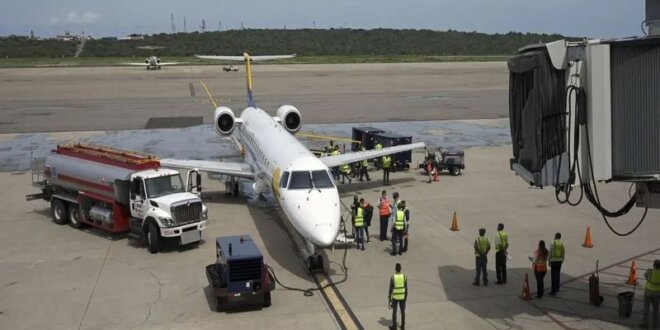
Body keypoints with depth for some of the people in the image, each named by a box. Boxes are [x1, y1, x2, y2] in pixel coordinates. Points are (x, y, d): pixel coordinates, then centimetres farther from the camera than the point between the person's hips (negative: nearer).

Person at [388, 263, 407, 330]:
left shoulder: (393, 277, -19)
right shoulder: (404, 277, -11)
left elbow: (390, 288, -14)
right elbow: (406, 288, -5)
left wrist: (389, 298, -4)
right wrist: (406, 296, 9)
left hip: (395, 297, -2)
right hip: (402, 296, 2)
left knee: (394, 311, 11)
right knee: (402, 311, 16)